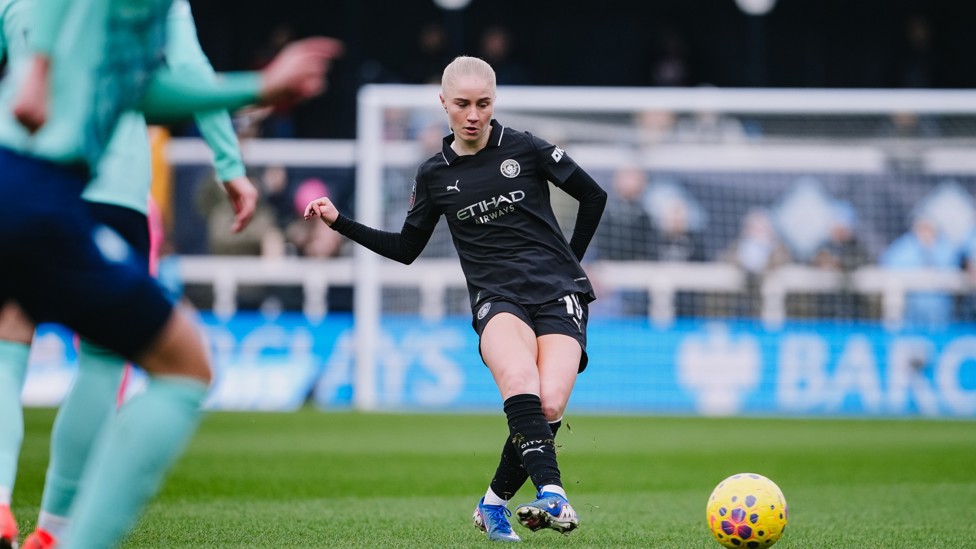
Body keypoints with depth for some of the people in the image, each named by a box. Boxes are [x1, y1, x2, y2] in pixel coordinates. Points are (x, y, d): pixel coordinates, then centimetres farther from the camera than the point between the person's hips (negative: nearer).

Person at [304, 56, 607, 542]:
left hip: (558, 293, -1)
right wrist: (339, 222, 14)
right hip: (497, 299, 1)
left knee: (549, 405, -23)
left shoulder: (526, 150, 2)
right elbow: (404, 249, 21)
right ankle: (551, 492, -46)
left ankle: (494, 504, -1)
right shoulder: (435, 174, 10)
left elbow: (594, 196, 12)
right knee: (520, 381, -34)